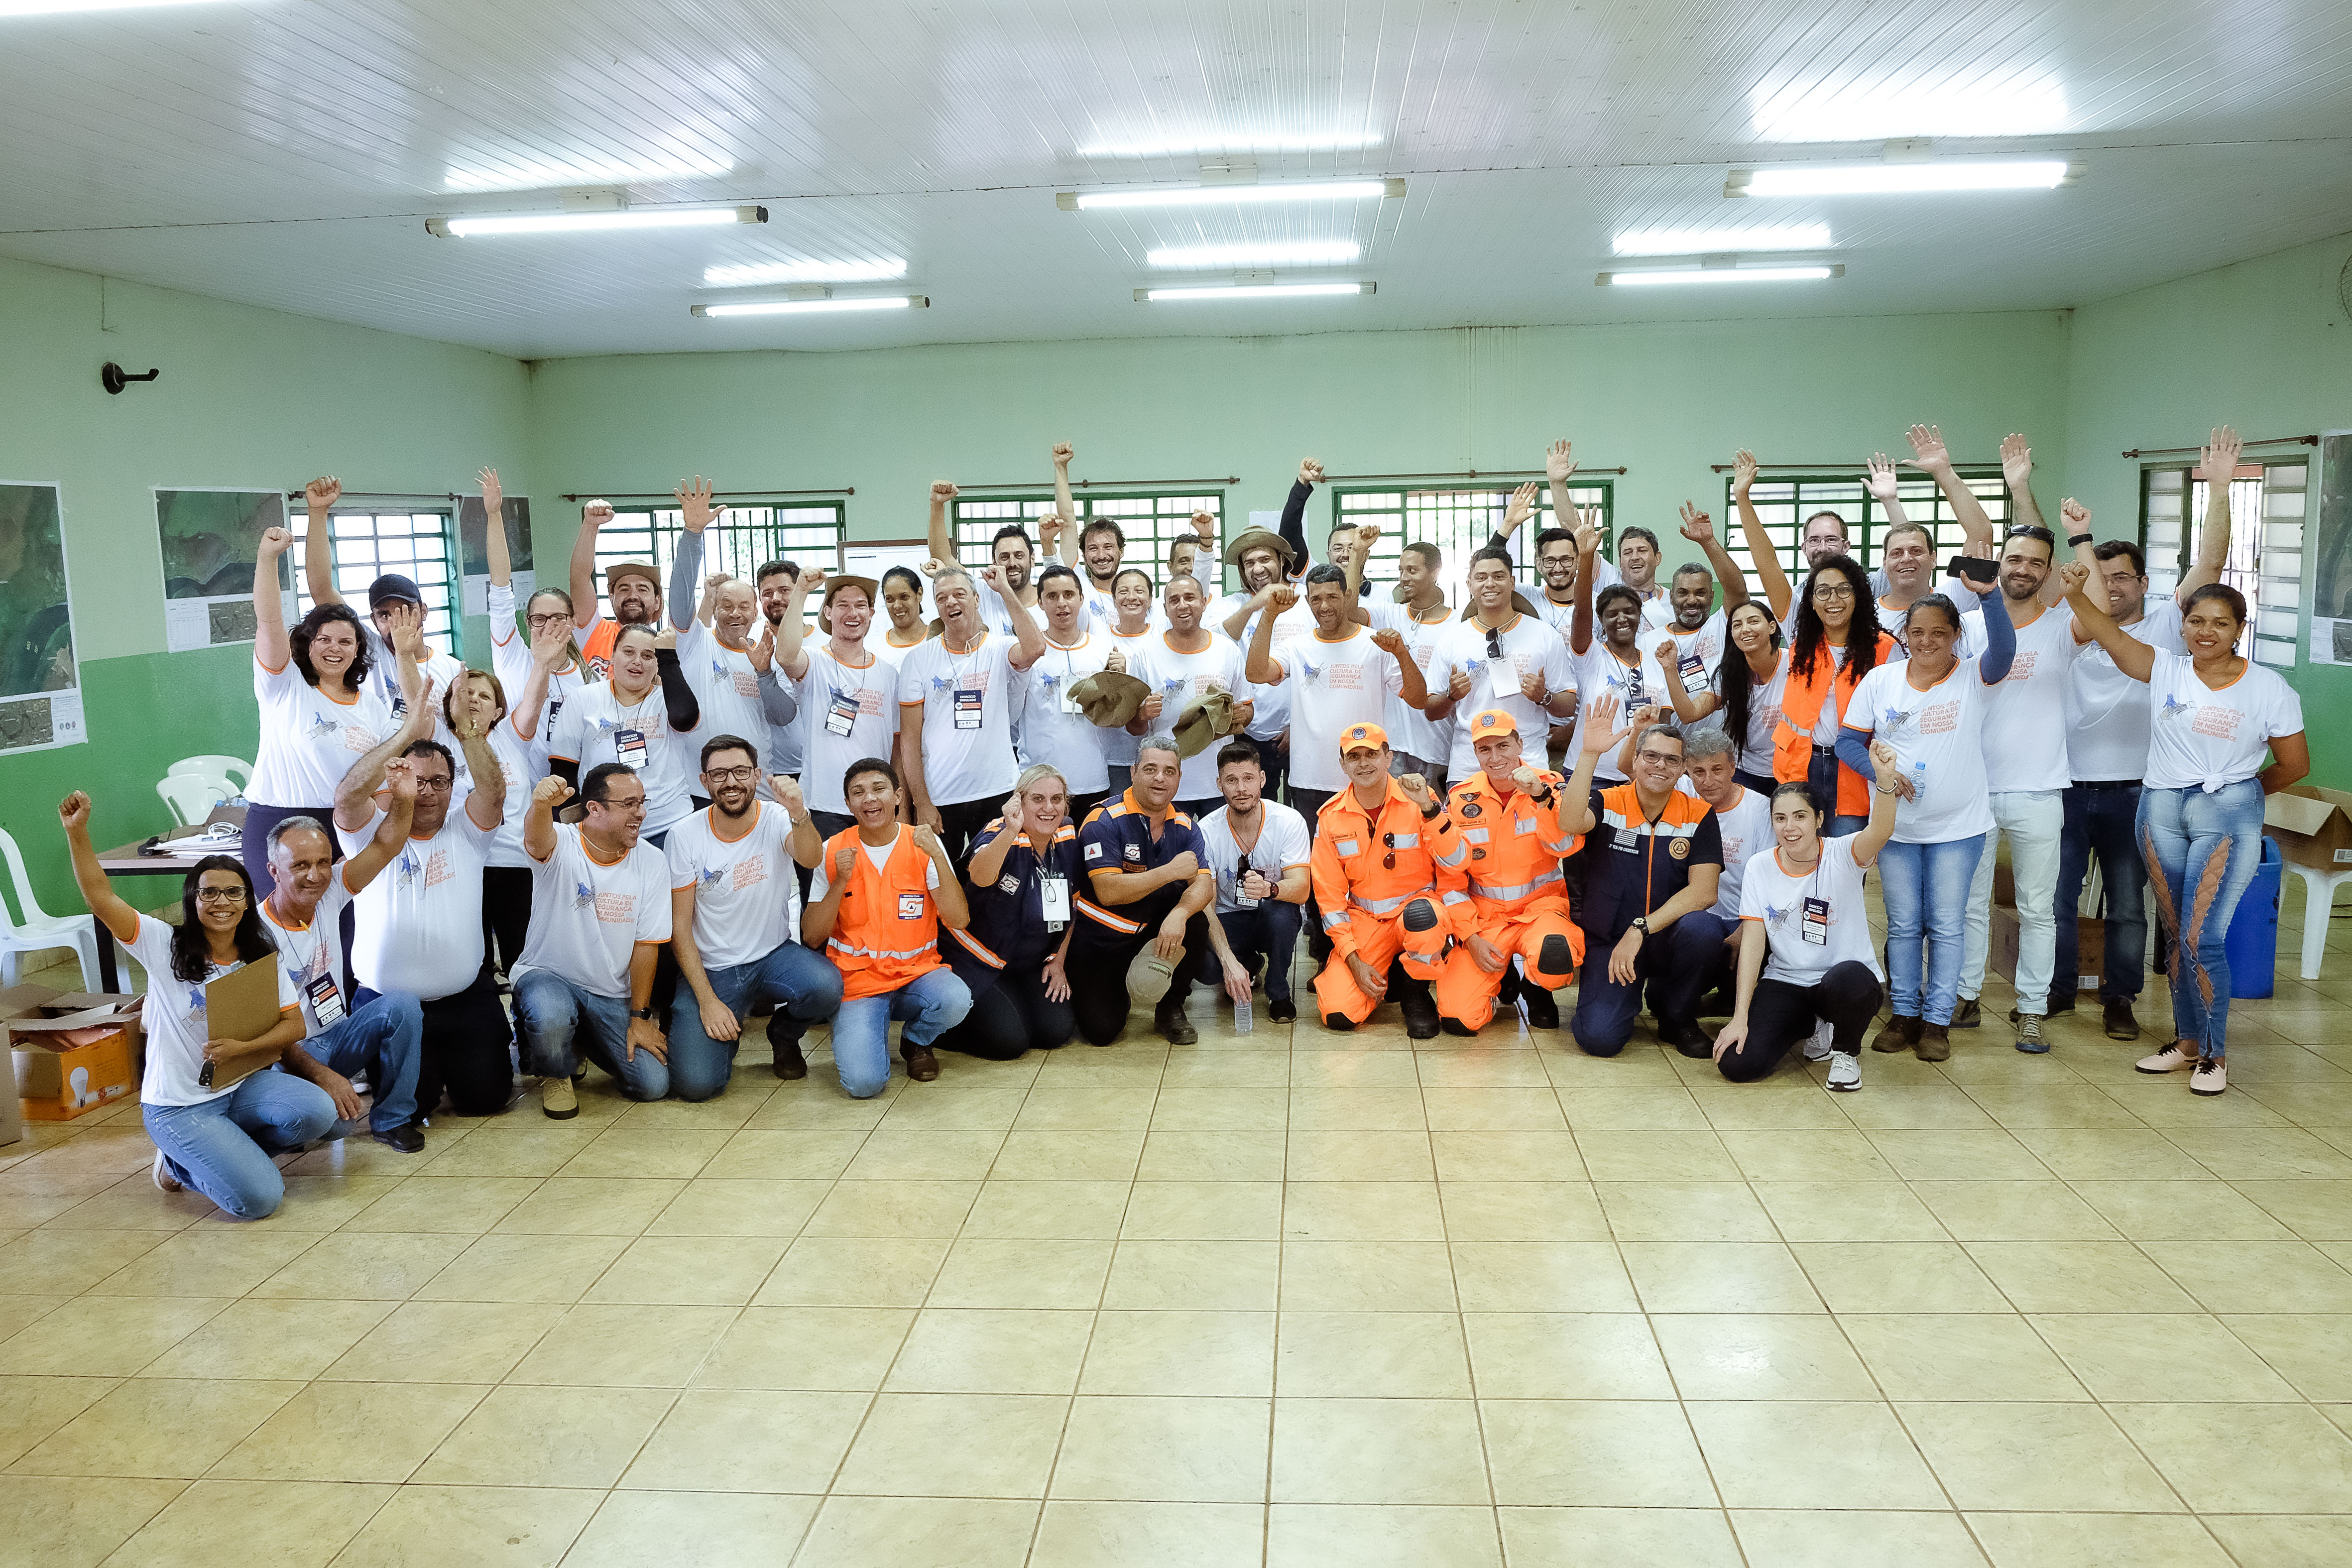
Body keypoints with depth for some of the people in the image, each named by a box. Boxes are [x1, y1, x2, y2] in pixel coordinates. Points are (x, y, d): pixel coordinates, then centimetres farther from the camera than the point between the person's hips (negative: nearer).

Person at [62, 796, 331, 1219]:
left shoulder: (262, 959, 2)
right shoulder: (165, 946, -9)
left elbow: (294, 1025, -2)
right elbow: (101, 899, -19)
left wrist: (242, 1048, -19)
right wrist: (77, 832, -28)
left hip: (241, 1086, 5)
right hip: (178, 1105, -5)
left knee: (318, 1111, -25)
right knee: (258, 1199, -21)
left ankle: (224, 1153, 5)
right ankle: (182, 1162, 12)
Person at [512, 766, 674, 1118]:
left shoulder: (651, 862, -5)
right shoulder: (561, 844, -14)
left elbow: (646, 944, -2)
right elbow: (537, 838, -41)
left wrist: (639, 1017, -5)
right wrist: (541, 804, -65)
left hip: (612, 994, 4)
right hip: (548, 974, -3)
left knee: (653, 1084, -9)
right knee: (551, 1017, -39)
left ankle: (586, 1039, 22)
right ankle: (556, 1074, -1)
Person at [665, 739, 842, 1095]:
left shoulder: (778, 819, -8)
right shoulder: (685, 836, -8)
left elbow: (810, 858, -32)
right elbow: (679, 926, -5)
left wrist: (799, 814, -54)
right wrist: (708, 1001, -14)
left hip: (774, 957, 1)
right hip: (711, 968, -1)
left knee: (826, 986, -33)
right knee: (695, 1083, -20)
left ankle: (784, 1036, 4)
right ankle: (727, 1033, 18)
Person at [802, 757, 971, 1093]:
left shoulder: (922, 844, -3)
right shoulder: (834, 851, -1)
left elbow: (959, 921, -12)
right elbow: (811, 937, -4)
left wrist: (937, 856, -23)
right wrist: (840, 882, -18)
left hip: (917, 972, 1)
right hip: (857, 978, -1)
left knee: (956, 1000, -34)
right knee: (864, 1084, -25)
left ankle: (916, 1041, 3)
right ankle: (856, 1035, 13)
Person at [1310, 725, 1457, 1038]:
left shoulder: (1418, 801, -8)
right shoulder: (1331, 816, -2)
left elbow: (1456, 863, -18)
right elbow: (1330, 895, 1)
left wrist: (1428, 807, -31)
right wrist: (1353, 961, -7)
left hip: (1418, 908, -2)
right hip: (1364, 920, 2)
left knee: (1421, 913, -40)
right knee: (1338, 1014, -18)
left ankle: (1416, 993, -7)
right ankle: (1386, 978, 17)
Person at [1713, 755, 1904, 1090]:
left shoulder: (1841, 856, -10)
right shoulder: (1760, 867, -2)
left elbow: (1878, 834, -34)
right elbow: (1753, 939, -6)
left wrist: (1885, 780, -55)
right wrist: (1740, 1018, -13)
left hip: (1847, 975, -3)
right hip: (1785, 982, 3)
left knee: (1847, 981, -41)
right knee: (1737, 1064, -18)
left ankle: (1846, 1050, -3)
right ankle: (1810, 1025, 16)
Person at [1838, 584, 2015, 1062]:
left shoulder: (1973, 678, -4)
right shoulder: (1880, 680, 2)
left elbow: (2003, 650, -25)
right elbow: (1848, 741, 2)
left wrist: (1988, 593, -39)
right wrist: (1882, 772, -15)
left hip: (1958, 828, -2)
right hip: (1895, 826, 2)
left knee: (1947, 926, 5)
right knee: (1903, 925, 11)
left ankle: (1938, 1021, 15)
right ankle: (1905, 1014, 23)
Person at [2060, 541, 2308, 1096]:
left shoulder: (2270, 688, -2)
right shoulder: (2165, 670, 1)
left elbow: (2295, 764, 7)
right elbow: (2108, 633, -16)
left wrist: (2240, 791, 11)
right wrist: (2076, 593, -32)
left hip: (2227, 818, -3)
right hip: (2161, 810, 3)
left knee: (2200, 938, -9)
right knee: (2176, 936, 11)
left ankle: (2215, 1054, 7)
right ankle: (2187, 1042, 25)